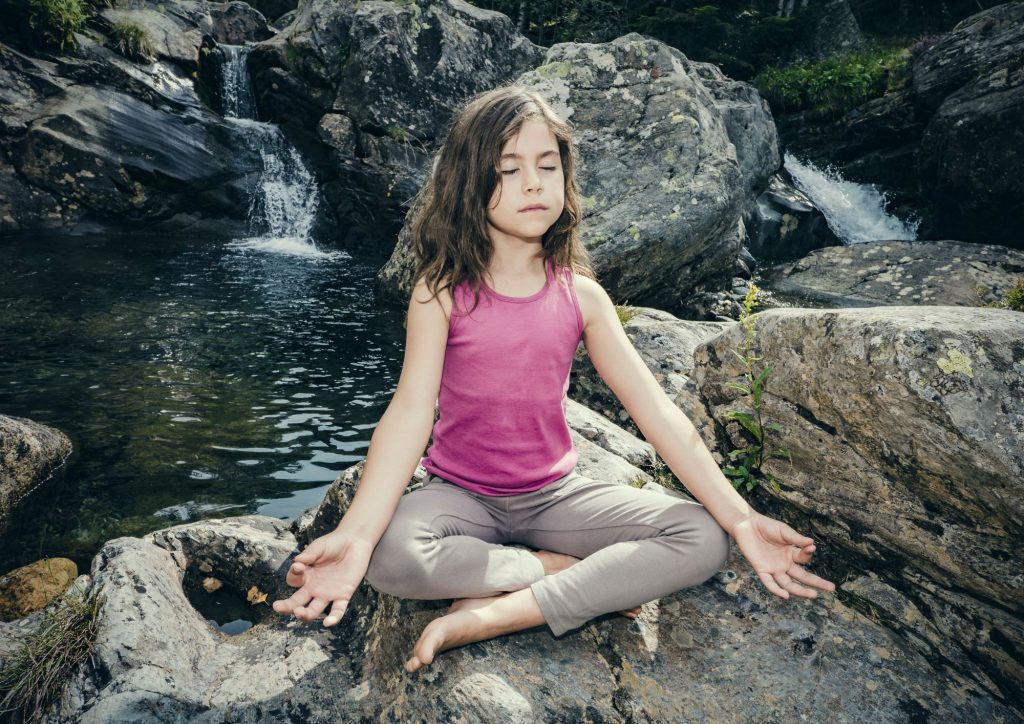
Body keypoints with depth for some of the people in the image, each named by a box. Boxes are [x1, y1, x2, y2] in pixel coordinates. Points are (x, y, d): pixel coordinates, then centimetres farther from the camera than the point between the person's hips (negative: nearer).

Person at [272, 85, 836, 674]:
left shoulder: (580, 295, -4)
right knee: (390, 555, -34)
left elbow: (656, 411, -7)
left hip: (555, 494, 2)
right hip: (462, 495, -2)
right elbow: (412, 409, -20)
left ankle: (495, 616, -20)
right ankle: (584, 575, -14)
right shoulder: (441, 293, -10)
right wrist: (355, 533, -35)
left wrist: (741, 519, -13)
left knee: (703, 540, -17)